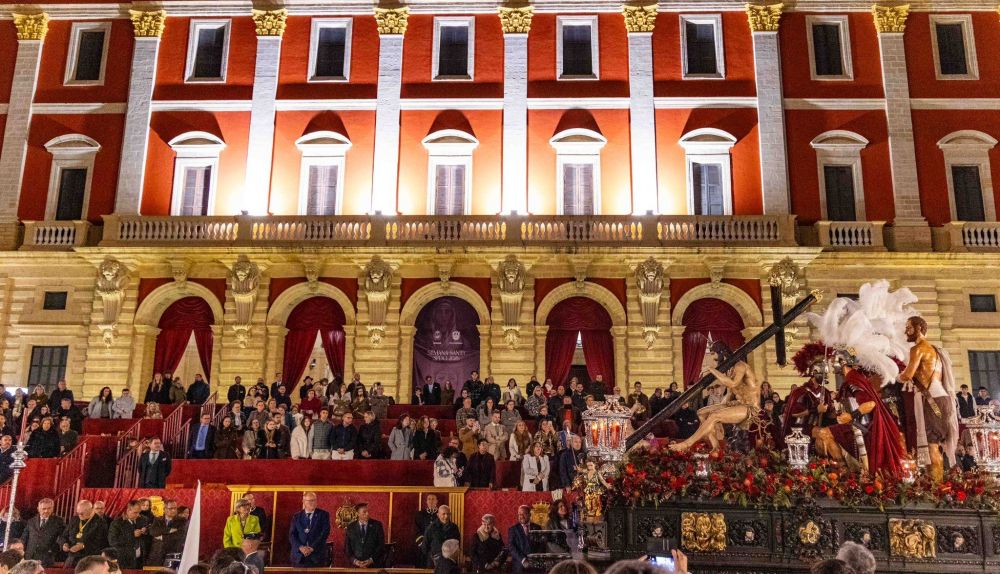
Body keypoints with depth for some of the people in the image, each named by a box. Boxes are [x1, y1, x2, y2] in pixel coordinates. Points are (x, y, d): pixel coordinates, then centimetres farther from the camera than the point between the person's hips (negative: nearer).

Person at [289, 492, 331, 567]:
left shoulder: (323, 514, 5)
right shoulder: (297, 516, 11)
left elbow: (325, 533, -4)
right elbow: (292, 535, 4)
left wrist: (312, 548, -13)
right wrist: (300, 547, -13)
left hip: (317, 556, -2)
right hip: (299, 556, 2)